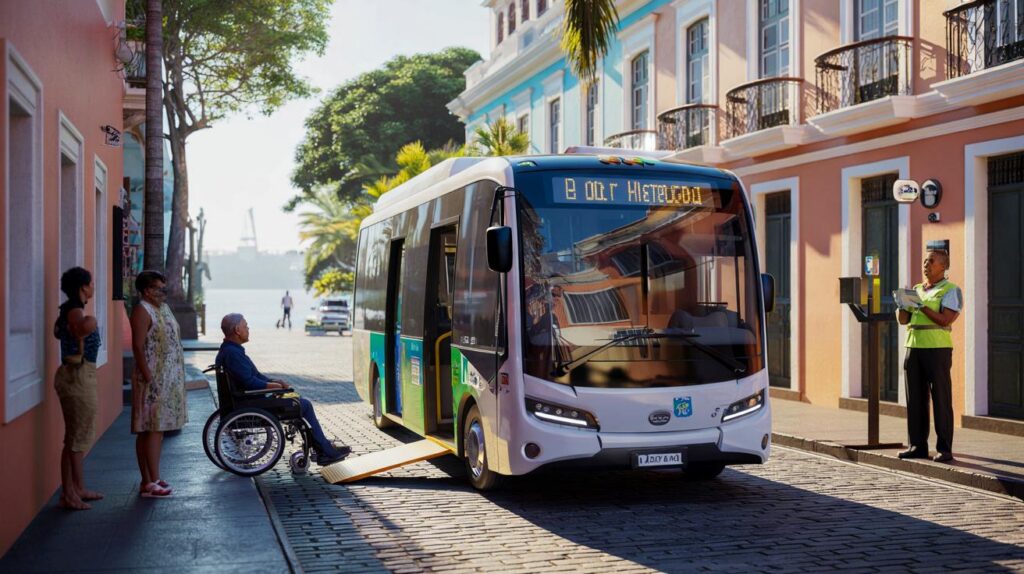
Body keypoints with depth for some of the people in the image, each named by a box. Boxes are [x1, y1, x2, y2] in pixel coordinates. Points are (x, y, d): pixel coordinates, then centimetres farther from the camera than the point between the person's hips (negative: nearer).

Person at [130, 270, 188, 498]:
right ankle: (149, 483, -5)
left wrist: (179, 376, 19)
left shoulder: (163, 308, 17)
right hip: (153, 380, -9)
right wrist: (149, 379, -22)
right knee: (150, 431, -7)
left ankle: (152, 479, 18)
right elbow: (137, 346, -18)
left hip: (169, 380, 9)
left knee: (158, 430, 12)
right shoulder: (142, 311, -11)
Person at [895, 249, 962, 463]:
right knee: (915, 399, 5)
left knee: (941, 399, -4)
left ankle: (944, 449, -2)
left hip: (937, 348, -6)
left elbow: (945, 320, -12)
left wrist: (921, 306, -16)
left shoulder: (951, 290, 0)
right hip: (914, 347, 6)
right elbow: (902, 319, 14)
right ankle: (917, 445, 10)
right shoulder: (916, 289, 18)